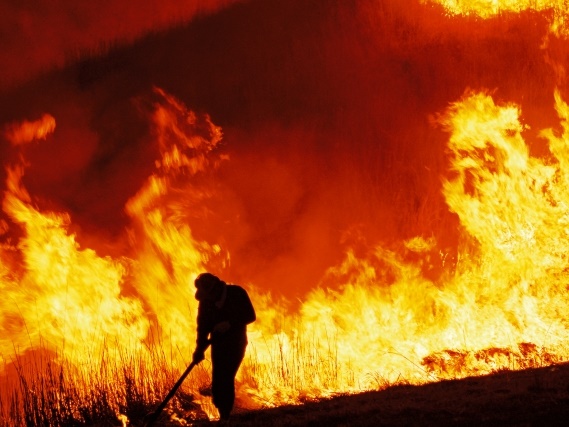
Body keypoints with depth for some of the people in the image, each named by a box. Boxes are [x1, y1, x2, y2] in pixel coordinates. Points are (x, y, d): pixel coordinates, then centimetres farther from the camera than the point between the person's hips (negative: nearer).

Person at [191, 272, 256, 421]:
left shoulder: (237, 294, -12)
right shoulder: (205, 301, -4)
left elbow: (250, 316, -12)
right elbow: (202, 326, -2)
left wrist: (229, 324, -25)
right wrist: (200, 349, -12)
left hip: (236, 343, -3)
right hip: (218, 344, 3)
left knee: (226, 379, -14)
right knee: (218, 380, -6)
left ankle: (225, 416, -9)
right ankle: (224, 415, 6)